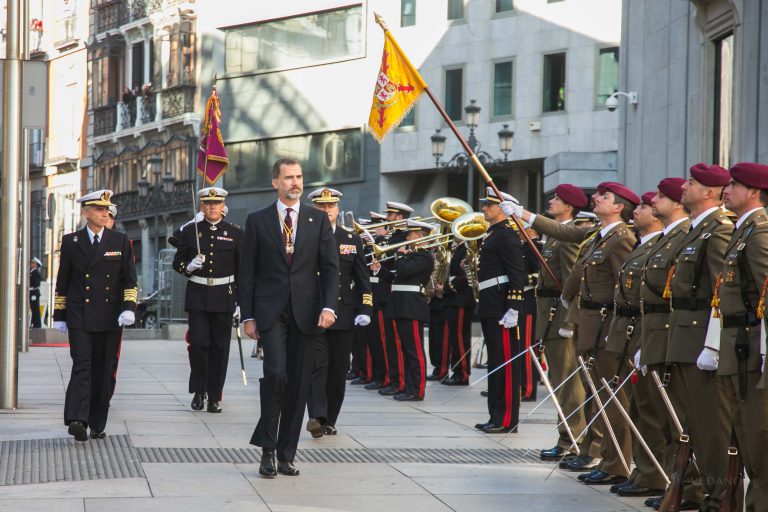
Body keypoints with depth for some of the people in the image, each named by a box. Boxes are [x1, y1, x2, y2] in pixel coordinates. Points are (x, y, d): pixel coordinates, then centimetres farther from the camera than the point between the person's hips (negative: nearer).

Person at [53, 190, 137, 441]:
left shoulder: (120, 242, 7)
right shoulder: (71, 241, 6)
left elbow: (129, 279, 4)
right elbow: (63, 281, 10)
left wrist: (129, 308, -10)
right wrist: (59, 315, 8)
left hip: (110, 317, 2)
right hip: (79, 317, -1)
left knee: (103, 372, 4)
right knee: (82, 366, -14)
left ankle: (97, 425, 13)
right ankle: (77, 420, -24)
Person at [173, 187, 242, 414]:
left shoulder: (235, 233, 5)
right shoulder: (190, 232, 6)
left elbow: (242, 270, 6)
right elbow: (177, 263, 11)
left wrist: (241, 301, 2)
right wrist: (189, 267, -13)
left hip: (223, 298, 0)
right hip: (197, 297, 0)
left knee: (219, 347, 2)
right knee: (198, 343, -8)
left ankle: (214, 396, 8)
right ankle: (198, 392, 8)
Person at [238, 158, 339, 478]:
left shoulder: (318, 220, 8)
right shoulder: (257, 221, 5)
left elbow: (330, 267, 4)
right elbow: (247, 273, 5)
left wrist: (328, 306, -10)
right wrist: (248, 316, 0)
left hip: (305, 314, 2)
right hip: (271, 313, -2)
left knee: (299, 384, 3)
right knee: (276, 372, -19)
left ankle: (286, 455, 12)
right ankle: (267, 449, -6)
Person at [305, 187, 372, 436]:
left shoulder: (352, 240, 12)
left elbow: (362, 279, 12)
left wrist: (365, 310, 2)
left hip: (343, 315, 3)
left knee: (338, 370, 5)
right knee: (317, 365, -14)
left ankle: (330, 420, 13)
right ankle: (317, 417, -22)